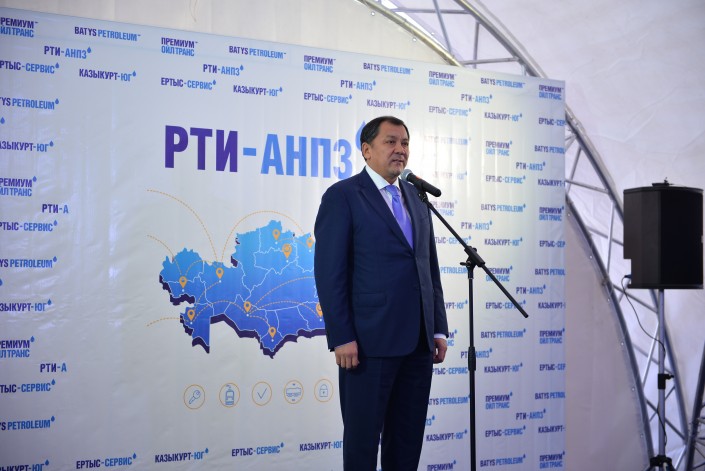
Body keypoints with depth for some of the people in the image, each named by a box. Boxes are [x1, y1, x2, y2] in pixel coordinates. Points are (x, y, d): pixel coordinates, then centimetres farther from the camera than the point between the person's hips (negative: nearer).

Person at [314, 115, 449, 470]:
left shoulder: (417, 197, 15)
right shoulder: (343, 196, -4)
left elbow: (430, 268, 15)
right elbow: (329, 272, -10)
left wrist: (439, 329, 10)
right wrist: (342, 337, -15)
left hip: (419, 341, 6)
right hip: (370, 341, -6)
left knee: (408, 437, 13)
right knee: (362, 436, 5)